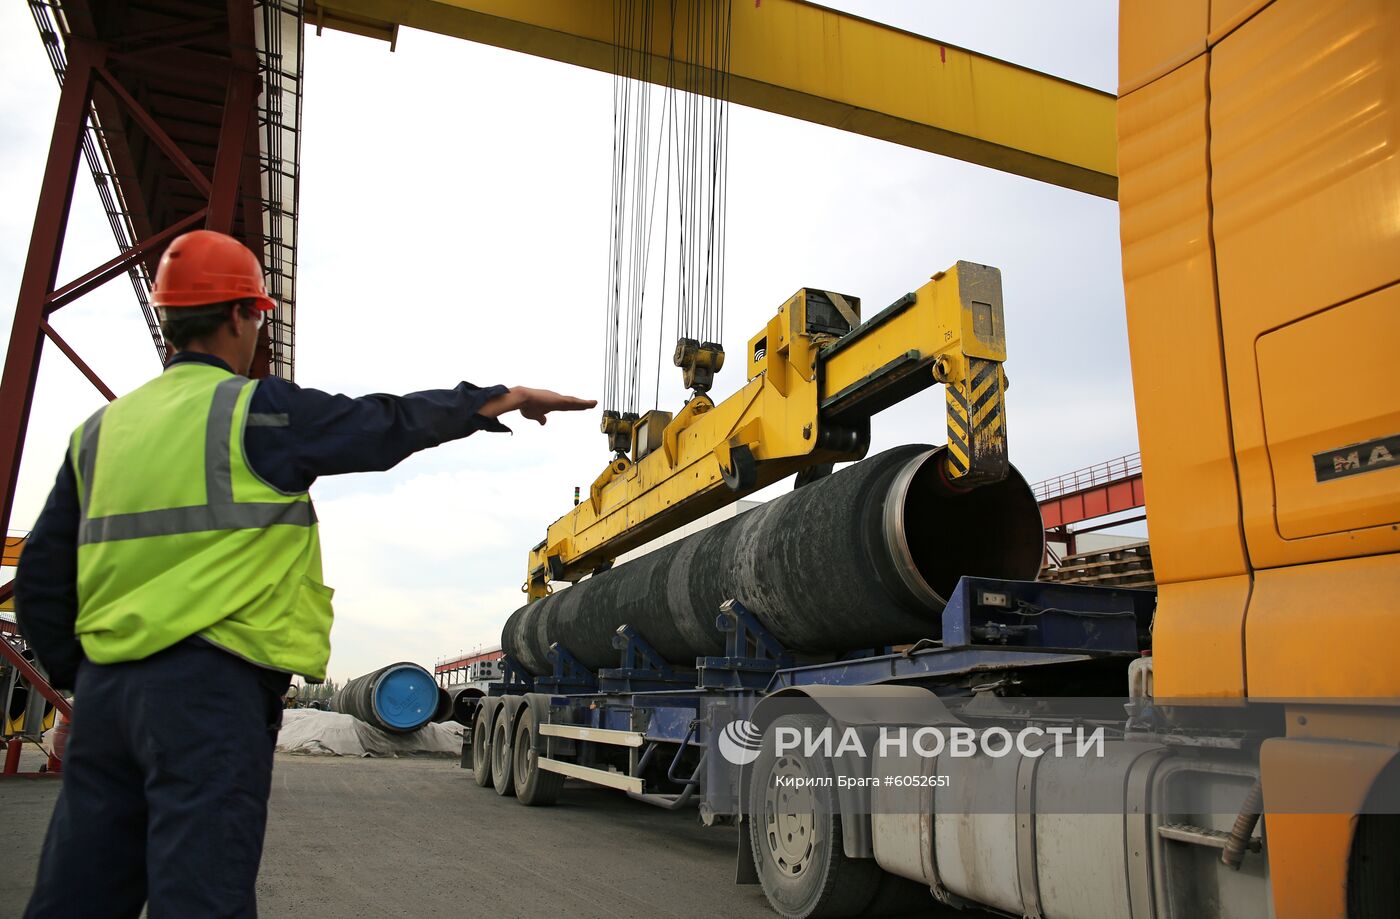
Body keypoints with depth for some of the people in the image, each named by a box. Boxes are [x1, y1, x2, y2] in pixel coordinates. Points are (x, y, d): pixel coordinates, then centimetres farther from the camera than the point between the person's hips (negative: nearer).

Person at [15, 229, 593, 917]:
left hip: (105, 686, 7)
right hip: (210, 687, -7)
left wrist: (81, 679, 23)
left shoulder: (101, 430, 13)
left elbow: (41, 580, 14)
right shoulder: (255, 410, -6)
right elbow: (391, 423, -2)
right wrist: (507, 396, 9)